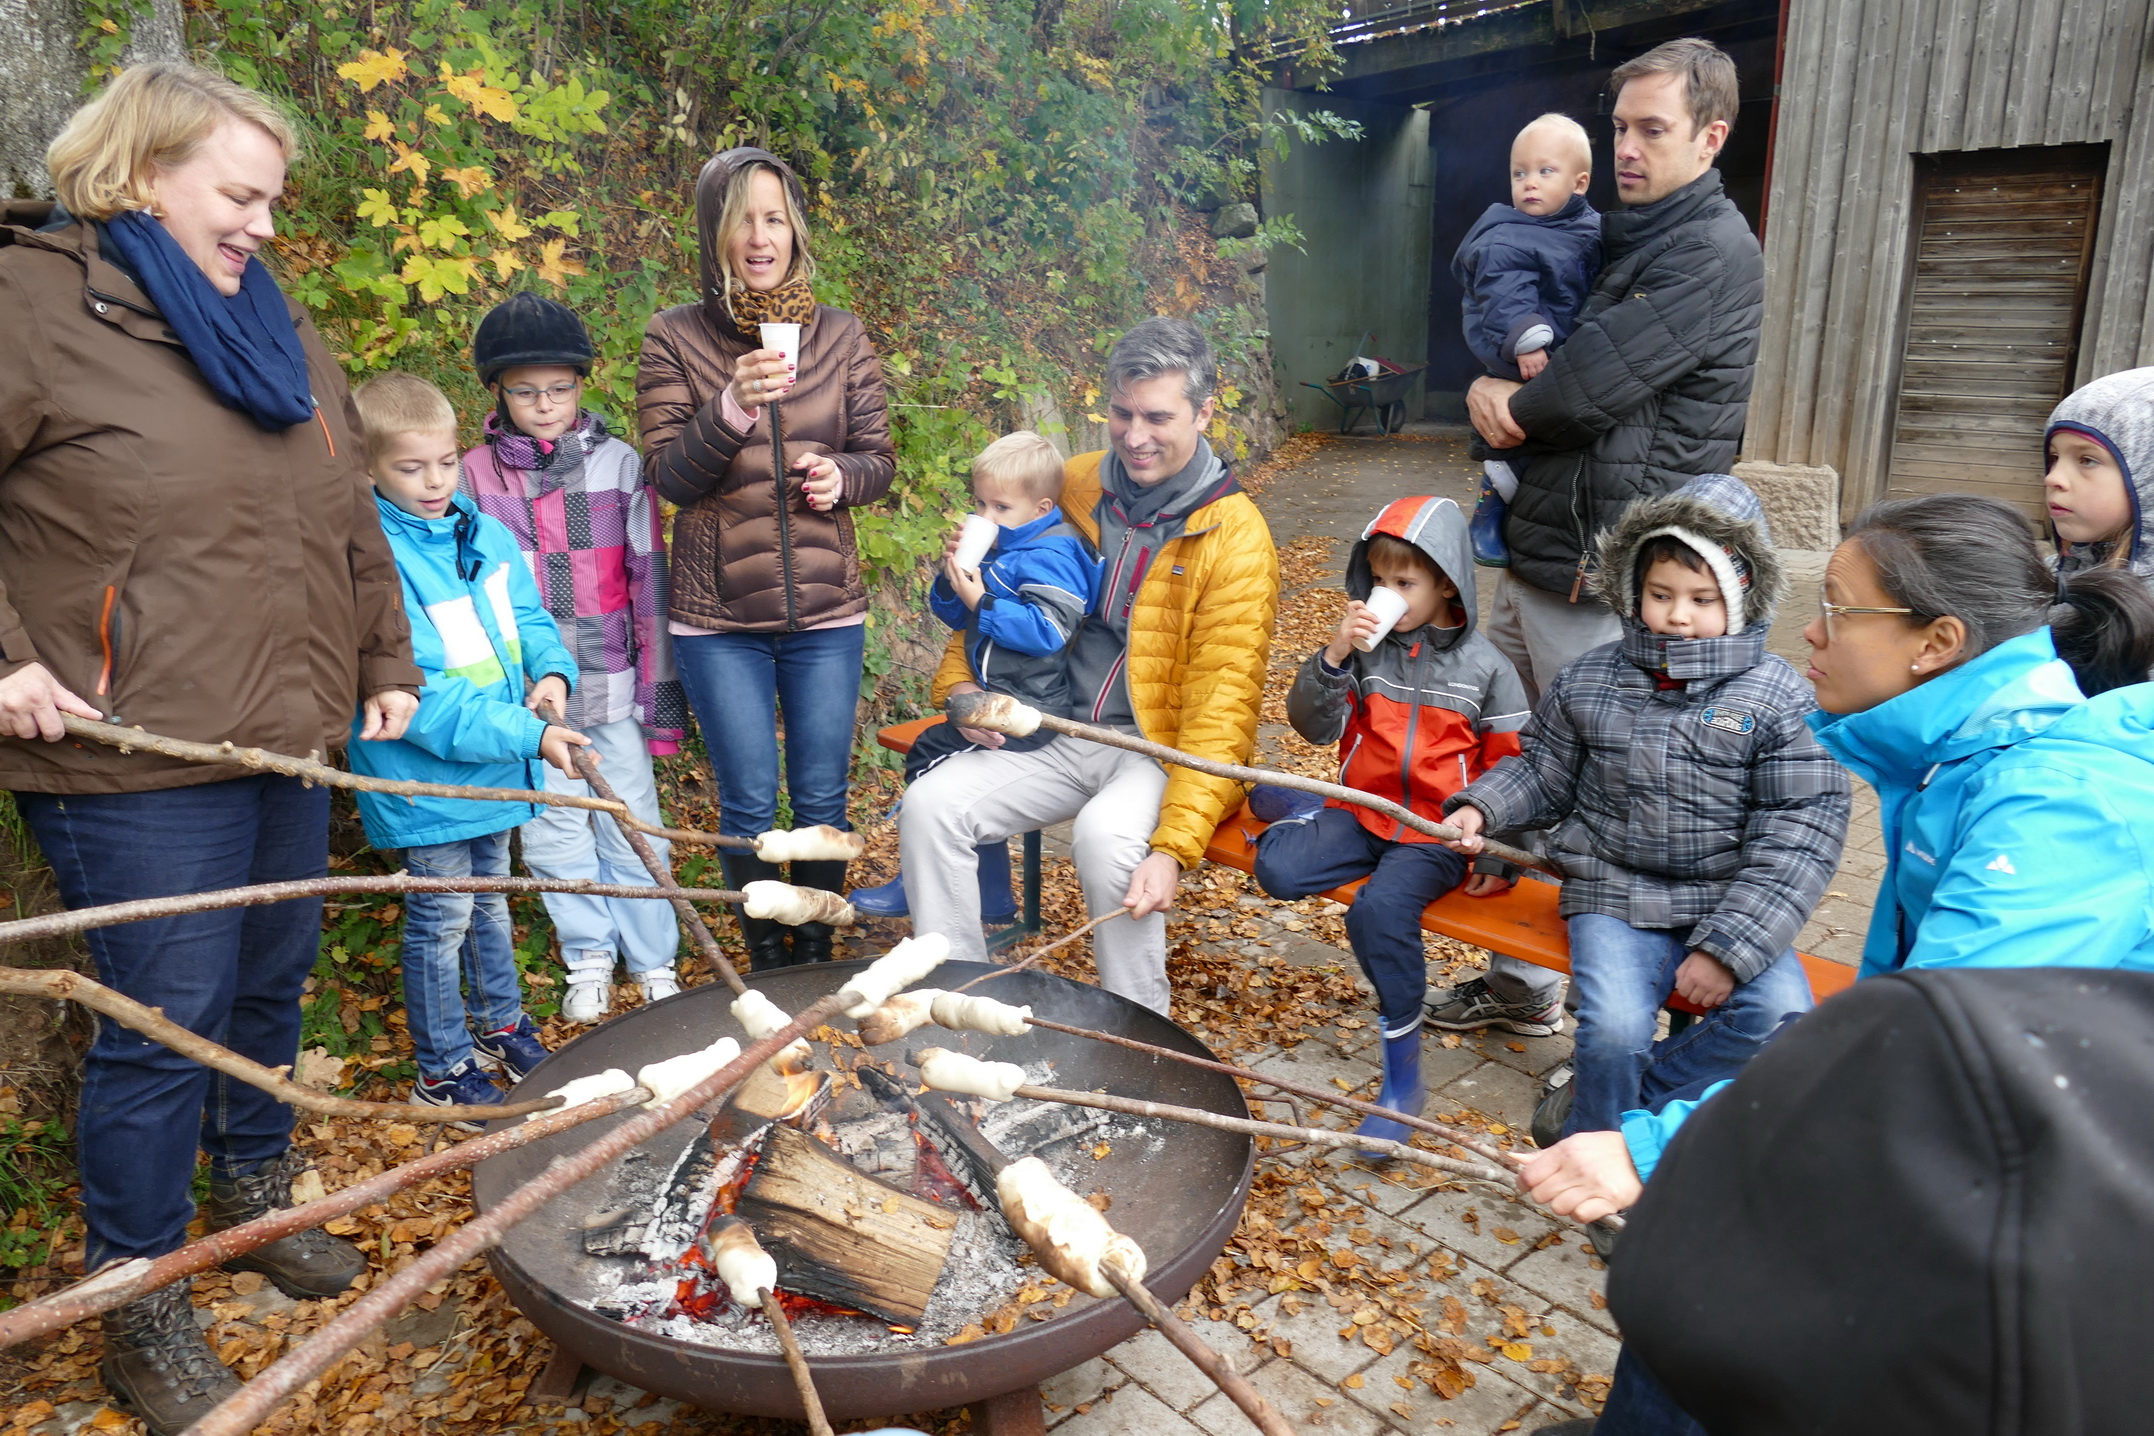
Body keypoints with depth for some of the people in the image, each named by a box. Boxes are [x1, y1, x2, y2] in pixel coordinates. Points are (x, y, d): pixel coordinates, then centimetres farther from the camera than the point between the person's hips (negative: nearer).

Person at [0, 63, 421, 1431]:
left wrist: (387, 659, 15)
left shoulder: (280, 327, 13)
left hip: (288, 736, 7)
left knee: (274, 985, 19)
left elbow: (350, 515, 18)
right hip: (139, 765, -7)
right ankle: (141, 1308, 23)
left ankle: (258, 1192, 42)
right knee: (168, 1024, 1)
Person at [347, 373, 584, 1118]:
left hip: (496, 768, 7)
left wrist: (553, 670, -12)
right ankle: (443, 1069, 25)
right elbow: (421, 697, -26)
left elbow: (528, 617, 10)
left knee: (490, 897, 24)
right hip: (426, 779, -7)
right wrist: (528, 736, -29)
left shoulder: (486, 535, 0)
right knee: (442, 918, 7)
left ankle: (500, 1022, 44)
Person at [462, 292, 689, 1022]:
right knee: (553, 828, 10)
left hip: (610, 682, -1)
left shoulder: (619, 463, 0)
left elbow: (648, 578, 1)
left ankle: (654, 961, 21)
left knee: (631, 823, 6)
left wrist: (661, 688, 0)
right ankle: (589, 959, 27)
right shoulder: (476, 475, 2)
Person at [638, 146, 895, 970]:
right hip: (717, 619, -2)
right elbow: (669, 476, -6)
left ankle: (817, 956, 30)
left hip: (827, 609, 2)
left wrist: (840, 477, -15)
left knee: (822, 800, 10)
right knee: (749, 801, 7)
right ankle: (766, 959, 28)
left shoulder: (839, 336, 5)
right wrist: (731, 412, -23)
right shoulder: (674, 340, -1)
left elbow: (880, 459, 7)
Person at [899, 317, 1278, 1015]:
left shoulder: (1235, 535, -12)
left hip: (1164, 747, -5)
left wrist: (1174, 847, -28)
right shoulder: (1070, 486, 5)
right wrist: (960, 683, -2)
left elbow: (1221, 708, -18)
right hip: (1057, 735, 5)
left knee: (1107, 835, -34)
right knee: (930, 804, -17)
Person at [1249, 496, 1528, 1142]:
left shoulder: (1484, 666, -1)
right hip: (1362, 810, 3)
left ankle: (1402, 1079, -14)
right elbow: (1312, 725, -1)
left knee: (1380, 910, -31)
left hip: (1438, 831, -3)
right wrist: (1334, 654, -16)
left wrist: (1501, 859, -3)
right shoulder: (1367, 647, 4)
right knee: (1278, 869, -22)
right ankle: (1304, 806, 18)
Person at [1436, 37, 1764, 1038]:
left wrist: (1511, 405, 0)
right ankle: (1521, 983, 31)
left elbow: (1586, 386, -21)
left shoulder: (1713, 253, -11)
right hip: (1531, 555, 10)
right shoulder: (1616, 244, 19)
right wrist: (1486, 390, -3)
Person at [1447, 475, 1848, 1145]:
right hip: (1614, 898, 0)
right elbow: (1542, 773, 15)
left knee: (1782, 1016, -26)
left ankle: (1627, 1093, -2)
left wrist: (1727, 945, -17)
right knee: (1614, 1028, -24)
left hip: (1732, 907, 0)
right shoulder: (1588, 682, 3)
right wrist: (1482, 807, -8)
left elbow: (1803, 827, -9)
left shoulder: (1779, 697, -5)